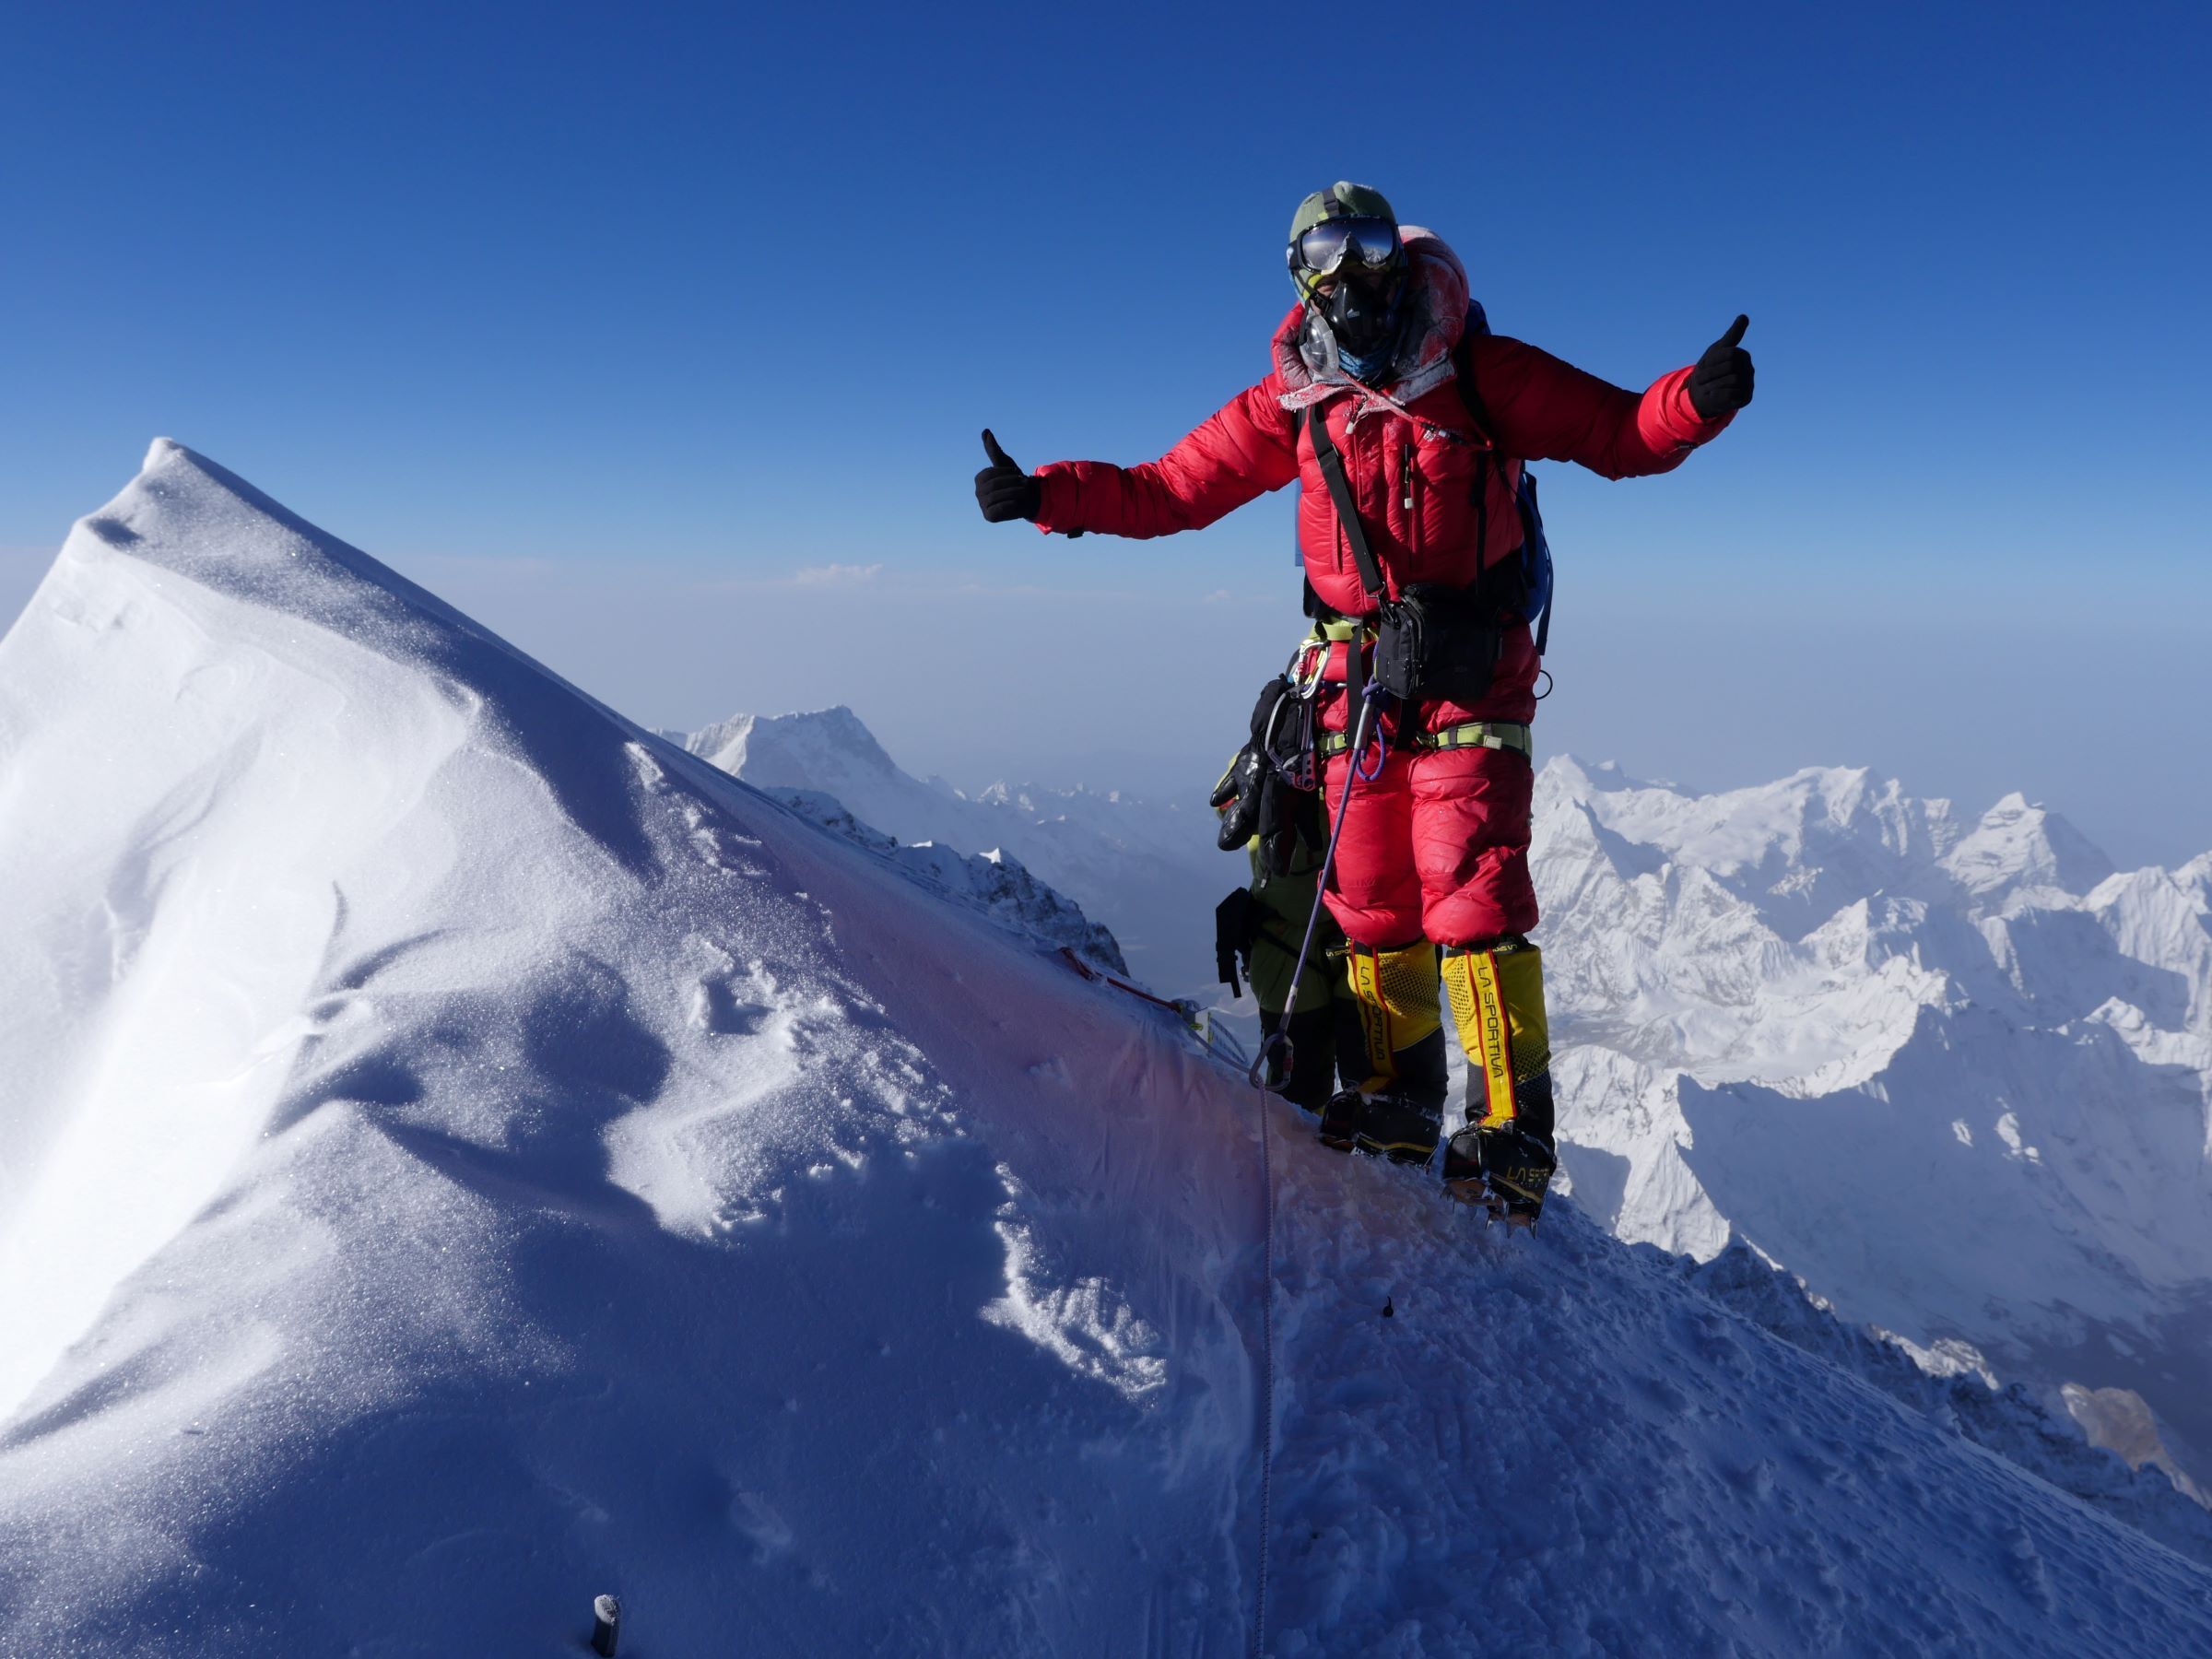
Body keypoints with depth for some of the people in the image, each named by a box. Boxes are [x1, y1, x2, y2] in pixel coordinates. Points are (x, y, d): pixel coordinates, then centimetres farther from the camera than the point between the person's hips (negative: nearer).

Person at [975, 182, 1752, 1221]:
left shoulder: (1477, 372, 2)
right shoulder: (1292, 401, 11)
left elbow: (1622, 437, 3)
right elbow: (1169, 489, 14)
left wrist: (1698, 397, -18)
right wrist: (1047, 494, 5)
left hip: (1470, 670, -3)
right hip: (1359, 675, 4)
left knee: (1472, 892, -11)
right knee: (1371, 896, 6)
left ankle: (1513, 1128, -2)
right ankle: (1399, 1098, 21)